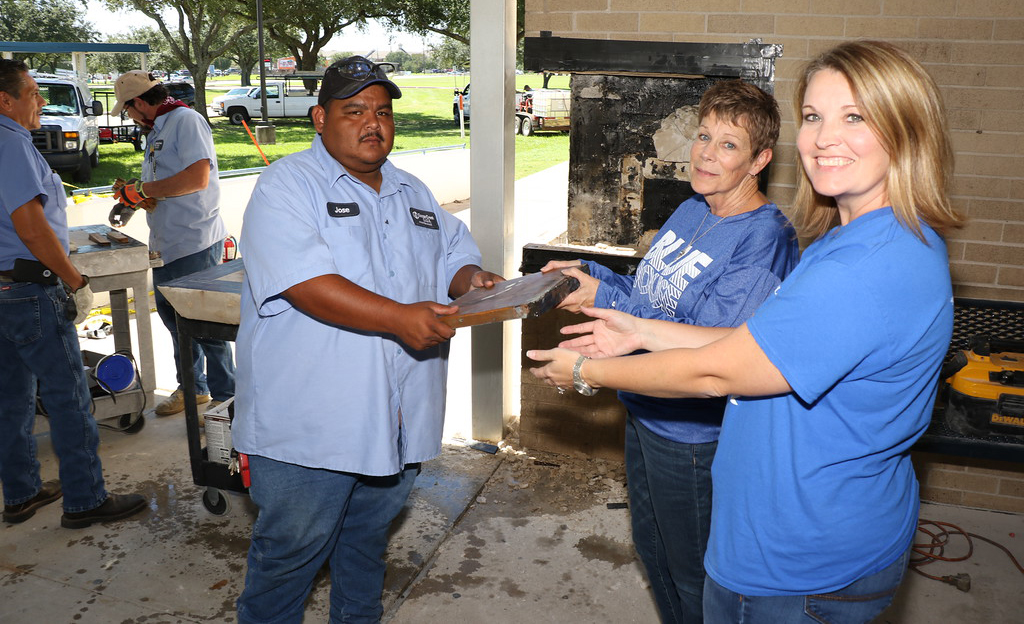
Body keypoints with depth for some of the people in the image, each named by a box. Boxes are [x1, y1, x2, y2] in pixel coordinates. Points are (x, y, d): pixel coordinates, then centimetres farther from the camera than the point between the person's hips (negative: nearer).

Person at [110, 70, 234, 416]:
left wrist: (143, 189, -16)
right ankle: (192, 387, 33)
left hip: (196, 244, -10)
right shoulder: (158, 130, 18)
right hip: (167, 244, 10)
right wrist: (133, 197, 11)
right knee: (173, 316, 18)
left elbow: (198, 178, -24)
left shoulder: (186, 120, -12)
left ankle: (225, 396, 8)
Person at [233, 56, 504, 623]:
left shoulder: (414, 194, 15)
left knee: (368, 540, 23)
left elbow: (452, 259, 18)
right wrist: (398, 317, -31)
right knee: (290, 553, 7)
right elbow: (306, 283, -22)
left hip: (396, 421, 7)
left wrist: (472, 281, -7)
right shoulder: (288, 185, -8)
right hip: (307, 424, -6)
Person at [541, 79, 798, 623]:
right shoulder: (691, 211, 4)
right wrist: (588, 274, -2)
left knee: (693, 576, 14)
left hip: (692, 434, -8)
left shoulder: (765, 237, -23)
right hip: (645, 412, 8)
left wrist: (605, 298, -26)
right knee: (650, 548, 27)